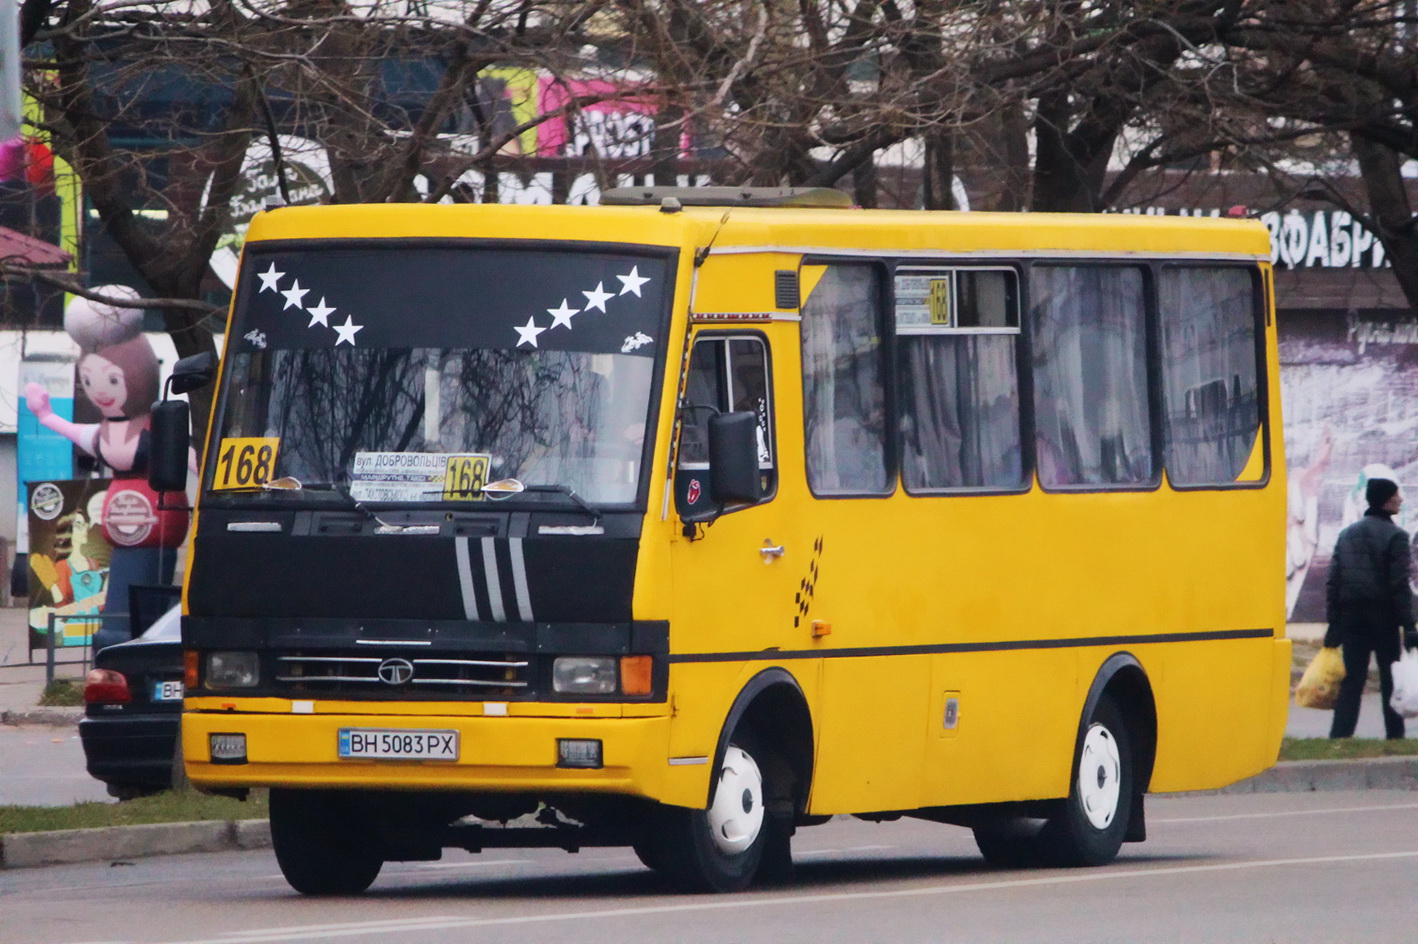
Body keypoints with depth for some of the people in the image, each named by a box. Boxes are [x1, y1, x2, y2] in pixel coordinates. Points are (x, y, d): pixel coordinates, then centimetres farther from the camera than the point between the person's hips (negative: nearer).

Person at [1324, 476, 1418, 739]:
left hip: (1351, 617, 5)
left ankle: (1339, 736, -4)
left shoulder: (1347, 534, 10)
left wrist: (1333, 623, 10)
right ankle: (1394, 736, 5)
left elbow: (1333, 582, 8)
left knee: (1352, 680, 5)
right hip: (1384, 617, -5)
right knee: (1391, 680, 4)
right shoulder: (1395, 536, -8)